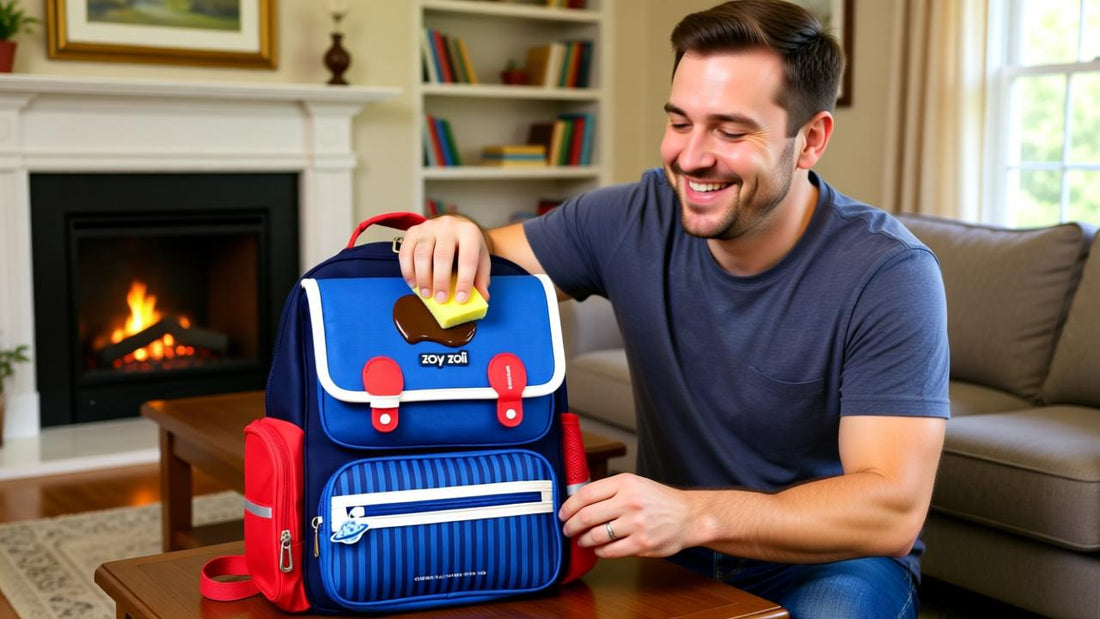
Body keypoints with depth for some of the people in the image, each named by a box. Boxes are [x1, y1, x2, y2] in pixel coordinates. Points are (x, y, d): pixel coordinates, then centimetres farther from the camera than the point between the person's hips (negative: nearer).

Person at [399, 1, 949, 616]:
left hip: (831, 561, -2)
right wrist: (456, 239, -24)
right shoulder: (635, 219, -9)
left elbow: (893, 510, -25)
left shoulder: (888, 273, -20)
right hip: (674, 561, 3)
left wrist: (695, 515, -38)